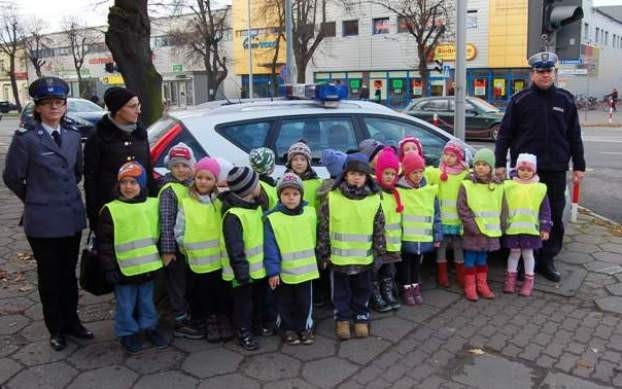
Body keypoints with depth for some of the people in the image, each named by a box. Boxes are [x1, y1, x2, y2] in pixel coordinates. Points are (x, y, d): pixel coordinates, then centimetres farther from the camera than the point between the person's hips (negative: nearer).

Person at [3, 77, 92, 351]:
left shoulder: (73, 136, 5)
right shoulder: (26, 138, -11)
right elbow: (12, 177, -2)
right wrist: (37, 199, 8)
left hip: (72, 217, 4)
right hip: (43, 221, -4)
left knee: (69, 274, 16)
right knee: (49, 277, 10)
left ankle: (71, 322, 31)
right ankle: (56, 329, 25)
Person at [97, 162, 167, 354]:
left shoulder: (154, 205, 2)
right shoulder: (110, 210, -7)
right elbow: (104, 243, -6)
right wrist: (110, 269, -8)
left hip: (149, 266, 3)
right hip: (124, 269, -3)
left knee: (147, 300, 18)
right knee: (126, 304, 10)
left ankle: (150, 327, 35)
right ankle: (128, 333, 27)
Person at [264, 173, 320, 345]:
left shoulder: (310, 213, -4)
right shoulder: (272, 218, -13)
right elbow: (270, 248, -12)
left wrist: (315, 260, 15)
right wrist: (272, 271, -13)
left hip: (305, 269, 2)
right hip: (283, 271, -2)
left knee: (304, 302, 15)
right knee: (285, 303, 15)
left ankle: (303, 327, 34)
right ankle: (288, 329, 33)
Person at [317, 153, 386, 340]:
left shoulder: (374, 199, -4)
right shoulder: (332, 198, -9)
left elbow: (379, 228, 4)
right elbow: (323, 228, -4)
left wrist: (379, 252, 4)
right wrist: (323, 253, -3)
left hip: (364, 258, 1)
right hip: (338, 257, -1)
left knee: (362, 290, 15)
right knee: (341, 291, 13)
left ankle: (361, 318, 33)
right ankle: (342, 319, 29)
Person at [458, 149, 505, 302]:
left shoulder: (498, 186, 4)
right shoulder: (466, 184, -8)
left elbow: (502, 209, 9)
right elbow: (462, 209, -10)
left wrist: (499, 227, 3)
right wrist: (473, 227, -14)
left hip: (490, 231, 3)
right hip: (472, 231, -3)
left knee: (482, 259, 15)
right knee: (470, 259, 4)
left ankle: (482, 284, 26)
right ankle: (470, 286, 15)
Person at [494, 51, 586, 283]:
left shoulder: (566, 100, 8)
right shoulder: (519, 100, 1)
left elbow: (574, 135, 11)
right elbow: (505, 133, 1)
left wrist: (579, 165, 9)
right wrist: (500, 163, -4)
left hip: (556, 170, 3)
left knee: (555, 216, 7)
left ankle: (547, 260, 20)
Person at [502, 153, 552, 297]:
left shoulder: (540, 188, -1)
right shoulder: (508, 186, -1)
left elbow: (545, 210, 3)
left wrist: (545, 228, 0)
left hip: (531, 229, 0)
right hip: (512, 228, 0)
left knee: (528, 253, 9)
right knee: (514, 253, 11)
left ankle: (529, 280, 22)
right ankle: (511, 277, 25)